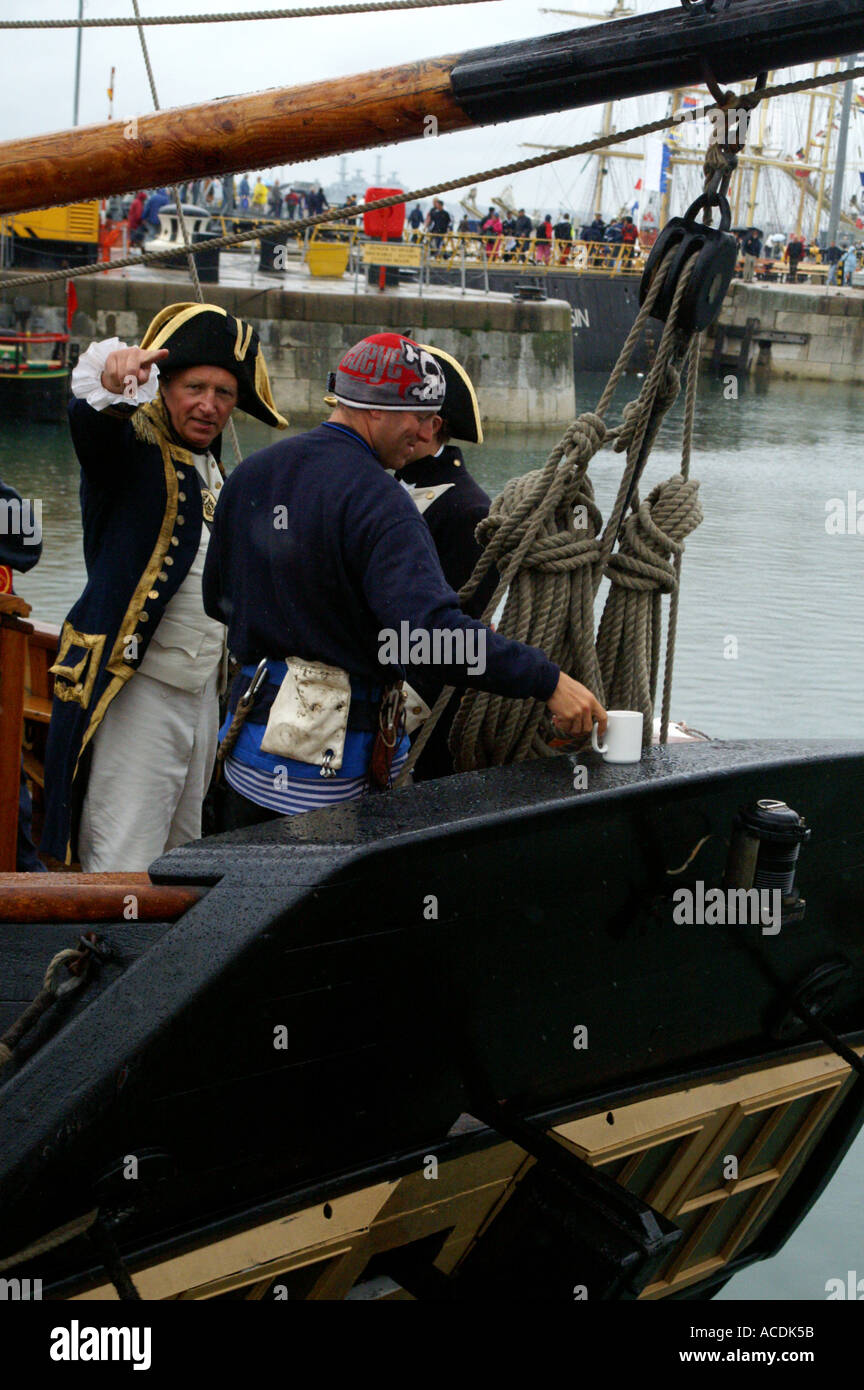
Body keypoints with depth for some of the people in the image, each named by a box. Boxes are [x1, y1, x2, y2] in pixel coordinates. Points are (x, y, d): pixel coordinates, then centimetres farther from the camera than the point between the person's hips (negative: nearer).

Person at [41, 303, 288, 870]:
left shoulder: (211, 467, 16)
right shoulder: (131, 447, -10)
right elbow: (90, 425, -35)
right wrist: (113, 381, -57)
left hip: (202, 692, 9)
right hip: (137, 690, -8)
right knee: (124, 870, -10)